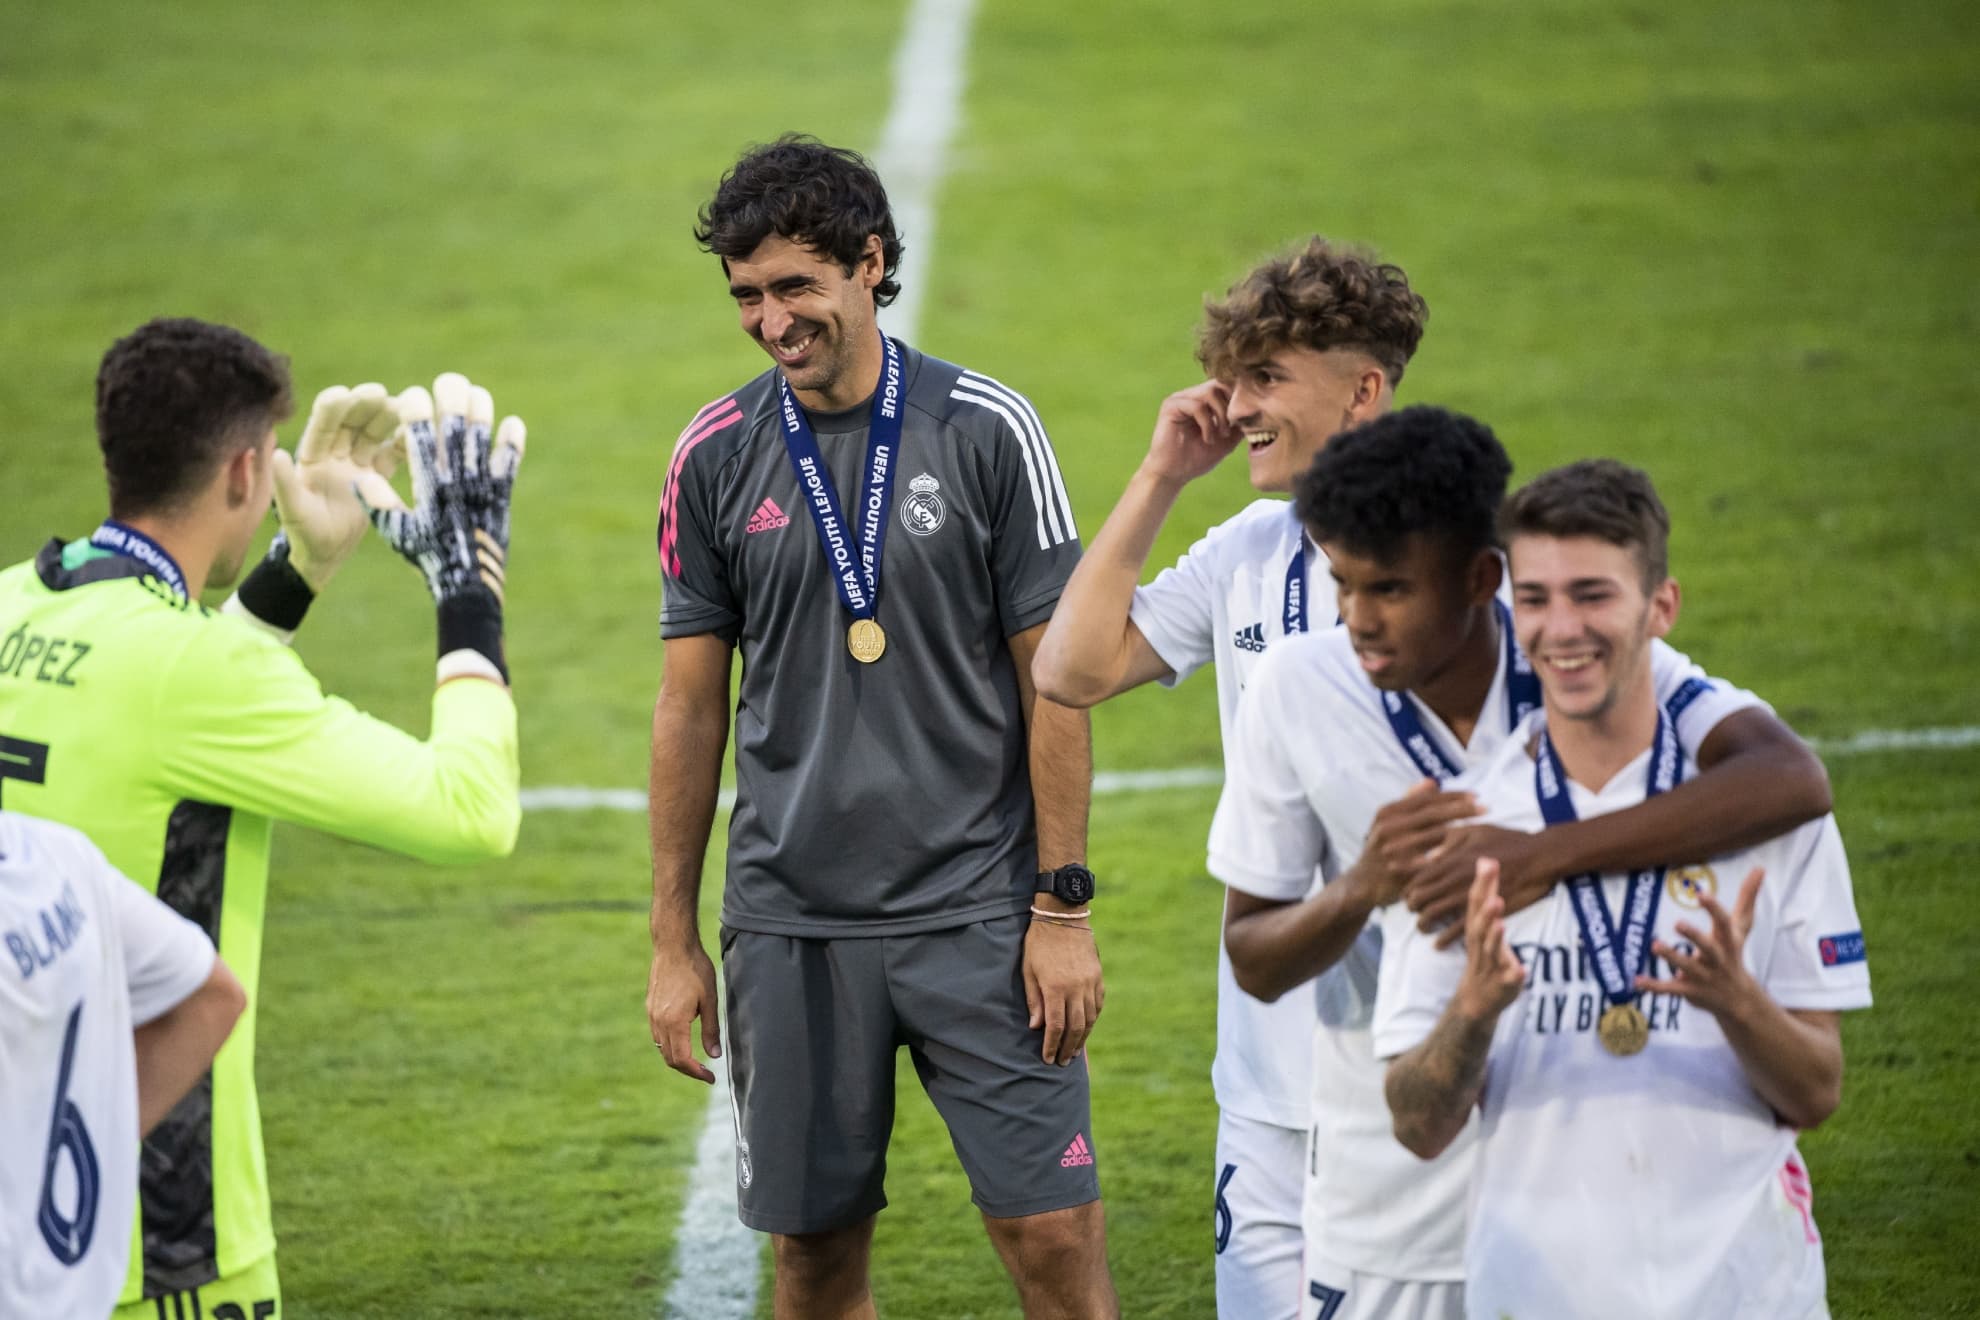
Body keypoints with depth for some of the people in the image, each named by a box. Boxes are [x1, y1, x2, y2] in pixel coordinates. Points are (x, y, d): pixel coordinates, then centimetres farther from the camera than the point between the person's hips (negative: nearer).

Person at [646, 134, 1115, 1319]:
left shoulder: (986, 430, -3)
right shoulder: (718, 456, 3)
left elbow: (1054, 677, -1)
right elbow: (692, 703, 9)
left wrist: (1064, 908, -5)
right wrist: (673, 942, 7)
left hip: (979, 910, -2)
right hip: (793, 922, 2)